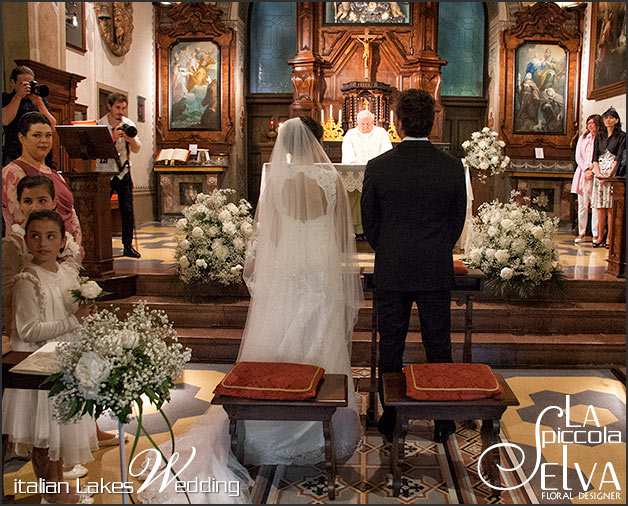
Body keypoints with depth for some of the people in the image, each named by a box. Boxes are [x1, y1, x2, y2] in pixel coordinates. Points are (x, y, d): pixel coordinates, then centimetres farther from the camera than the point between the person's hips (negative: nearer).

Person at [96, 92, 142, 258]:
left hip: (123, 172, 2)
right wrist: (112, 138, -30)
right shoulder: (99, 125, -6)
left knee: (127, 210, -1)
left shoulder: (129, 124, 0)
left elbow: (136, 150, -8)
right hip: (104, 171, -2)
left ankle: (128, 246, 7)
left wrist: (131, 140, -29)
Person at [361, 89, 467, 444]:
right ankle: (443, 422, 23)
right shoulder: (452, 167, -6)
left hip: (391, 272, 0)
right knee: (438, 347, 13)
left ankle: (390, 420, 22)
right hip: (437, 272, 1)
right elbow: (458, 221, 4)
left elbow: (369, 221, 2)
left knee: (391, 348, 11)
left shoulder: (378, 167, -8)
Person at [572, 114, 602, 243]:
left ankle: (596, 234, -1)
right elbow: (578, 156, 8)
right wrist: (586, 169, -6)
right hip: (582, 174, 3)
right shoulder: (583, 138, 14)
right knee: (582, 205, 3)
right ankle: (581, 233, 9)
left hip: (596, 175, -3)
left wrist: (593, 171, -12)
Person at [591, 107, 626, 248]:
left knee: (611, 207, -7)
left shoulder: (622, 136, 1)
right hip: (600, 173, 4)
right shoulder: (599, 136, 15)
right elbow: (595, 157, 9)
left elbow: (619, 157, -7)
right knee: (600, 207, 2)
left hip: (613, 173, -4)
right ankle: (600, 237, 5)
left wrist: (609, 175, -15)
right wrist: (598, 173, -6)